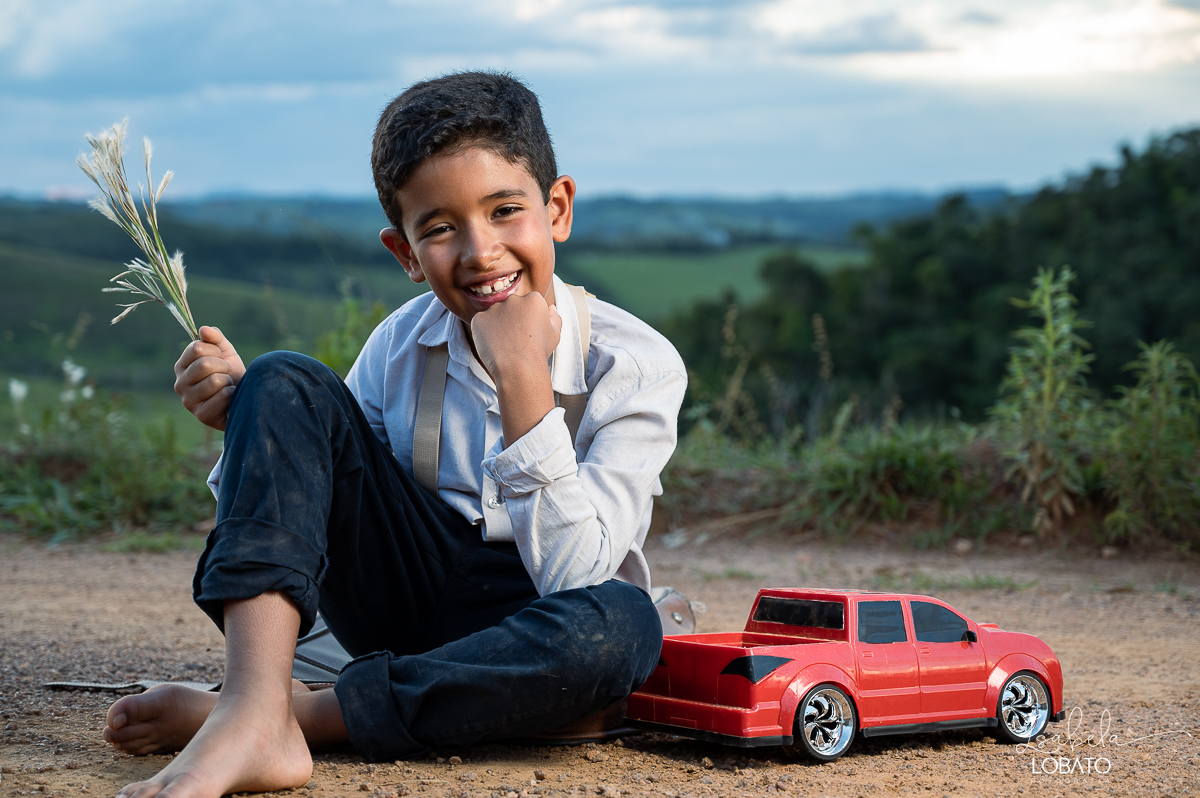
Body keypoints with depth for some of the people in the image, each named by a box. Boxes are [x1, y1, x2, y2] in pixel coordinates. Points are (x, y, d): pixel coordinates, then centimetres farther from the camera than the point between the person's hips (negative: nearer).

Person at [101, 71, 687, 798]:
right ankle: (254, 717, -32)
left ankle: (301, 712, -28)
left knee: (623, 626, -40)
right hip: (406, 596, 3)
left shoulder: (637, 364, -14)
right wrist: (247, 422, -15)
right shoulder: (401, 345, -2)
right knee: (287, 381, -16)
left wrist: (522, 380, -28)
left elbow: (573, 576, -25)